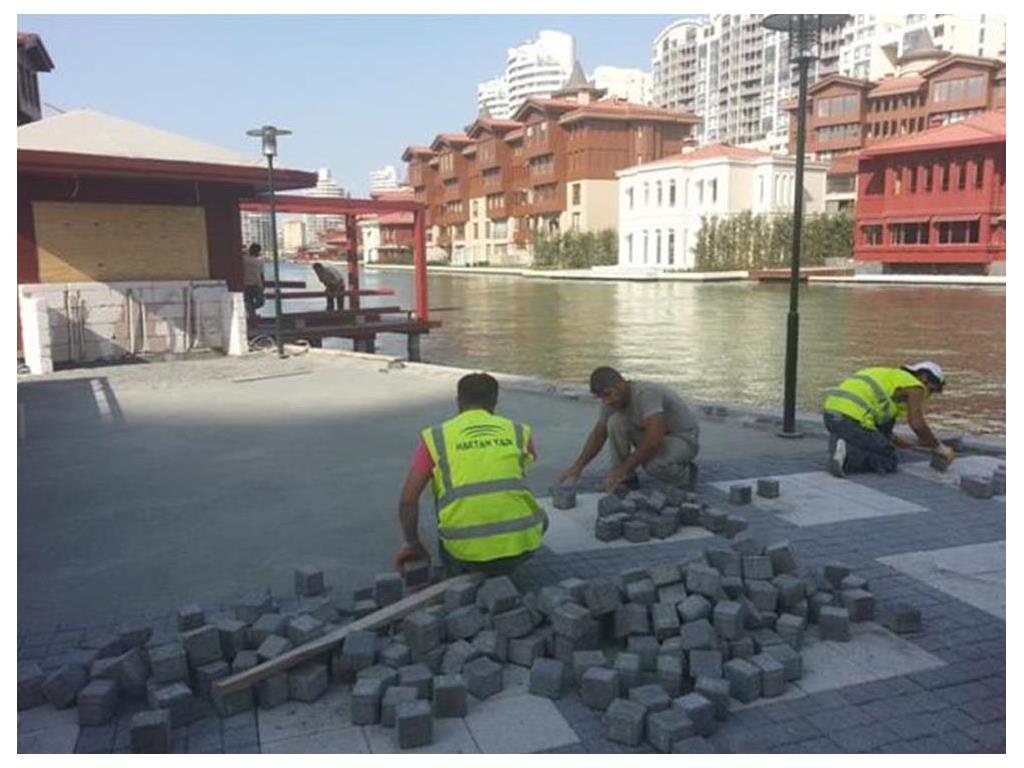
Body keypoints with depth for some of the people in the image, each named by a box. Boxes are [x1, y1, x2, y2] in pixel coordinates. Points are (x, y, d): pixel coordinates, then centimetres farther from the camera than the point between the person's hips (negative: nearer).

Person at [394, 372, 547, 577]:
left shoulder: (436, 438, 4)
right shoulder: (519, 432, 10)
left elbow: (407, 500, -2)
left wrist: (413, 544, 14)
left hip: (467, 551, 0)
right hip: (520, 544, 0)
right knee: (539, 517, 34)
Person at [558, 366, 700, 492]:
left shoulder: (646, 394, -33)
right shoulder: (611, 399, -9)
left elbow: (654, 441, -41)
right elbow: (598, 434, 2)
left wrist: (624, 470, -36)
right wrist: (579, 466, -10)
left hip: (685, 438, -7)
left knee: (654, 463, -38)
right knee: (615, 422, -19)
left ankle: (686, 474, -3)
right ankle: (627, 479, -3)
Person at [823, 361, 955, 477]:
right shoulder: (914, 386, 7)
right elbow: (918, 425, -6)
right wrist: (941, 449, 9)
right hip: (851, 419, -8)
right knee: (888, 463, 7)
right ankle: (846, 454, -17)